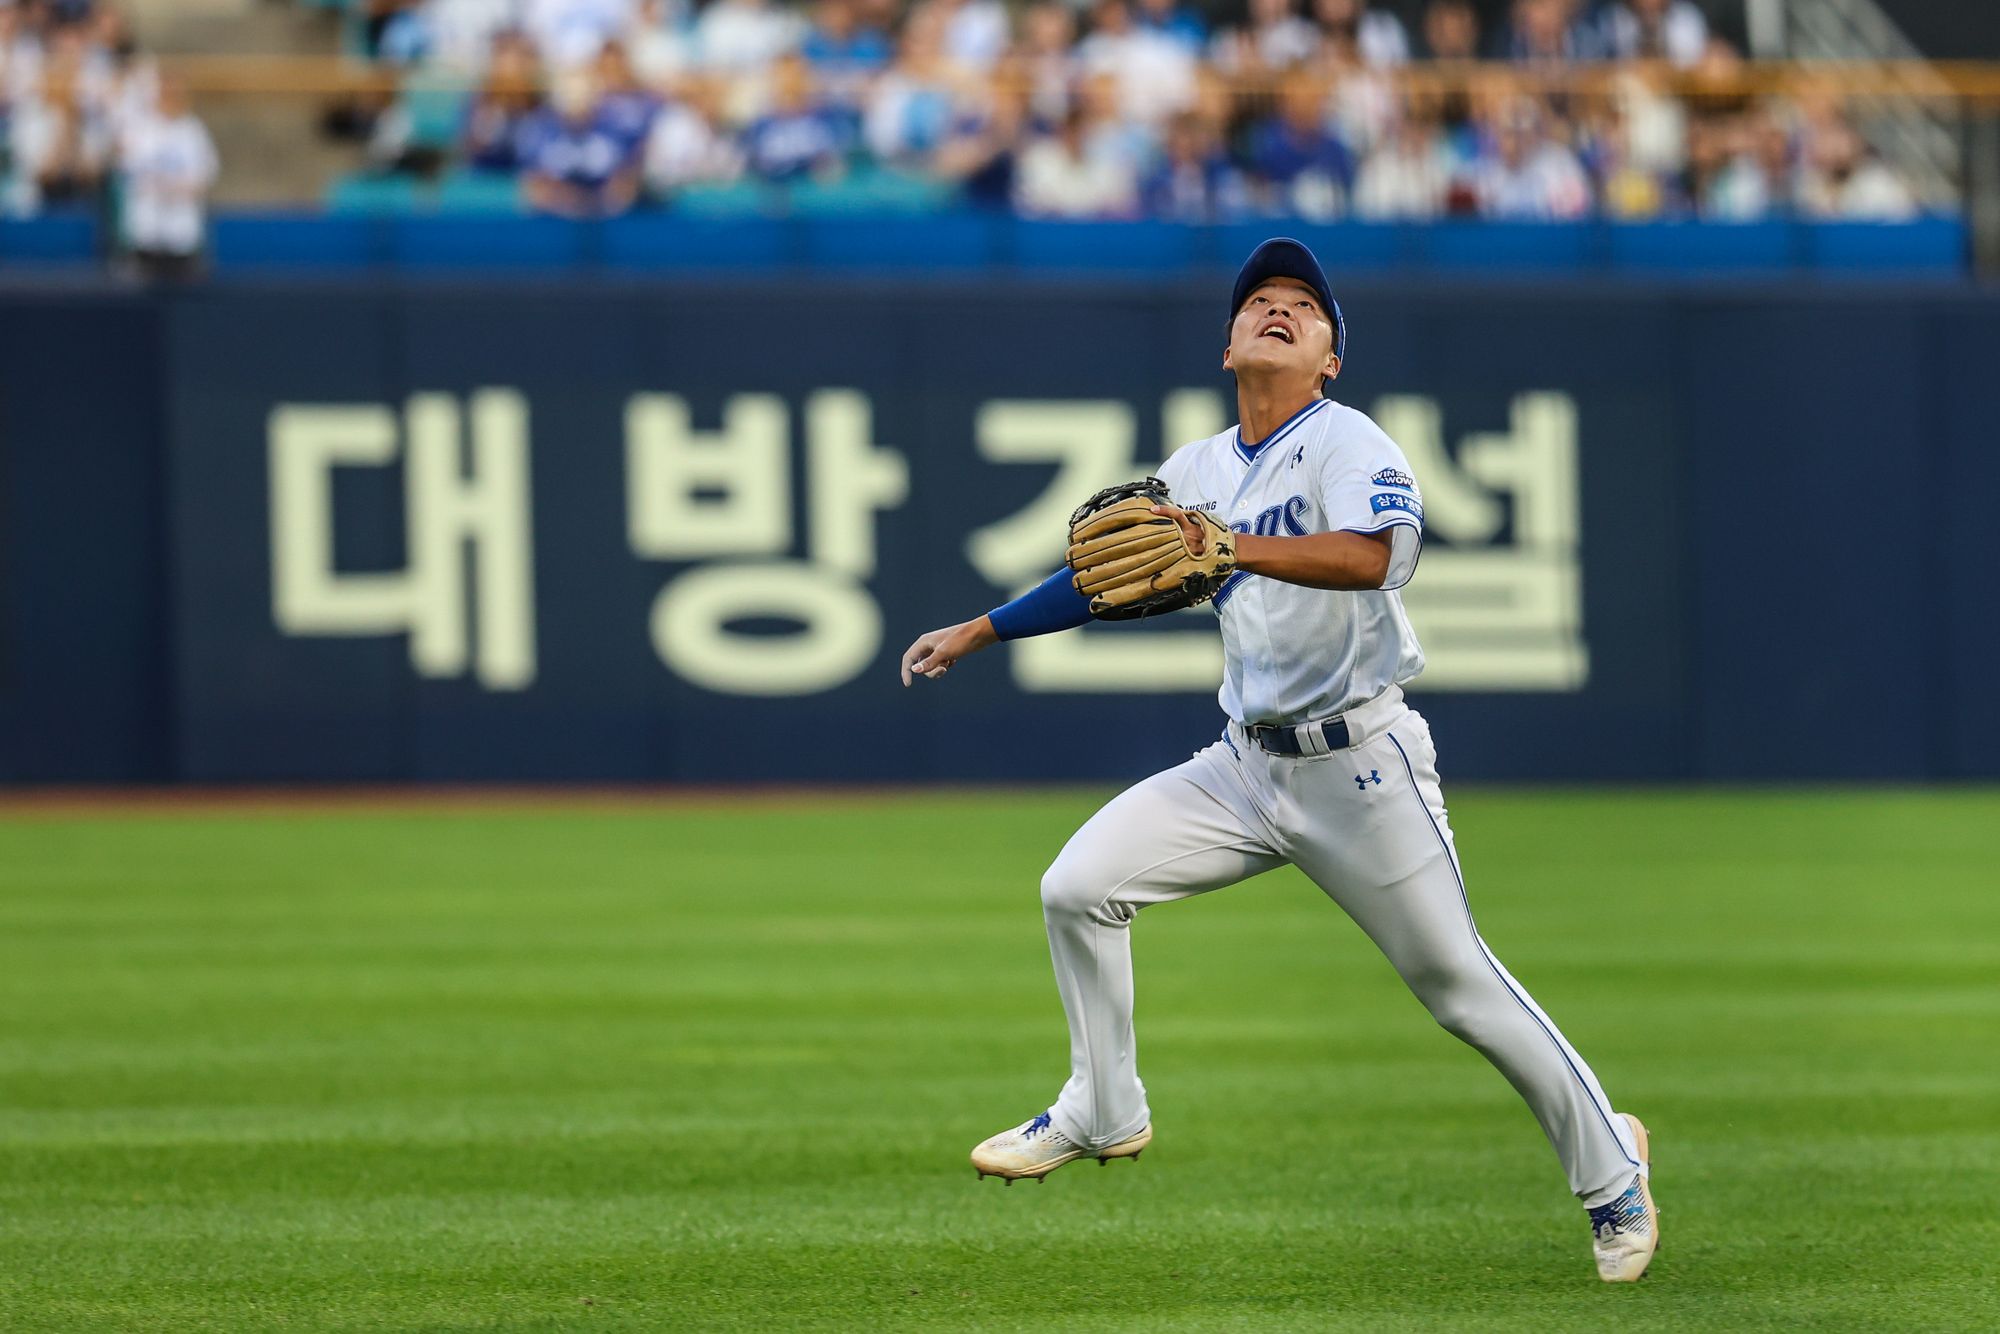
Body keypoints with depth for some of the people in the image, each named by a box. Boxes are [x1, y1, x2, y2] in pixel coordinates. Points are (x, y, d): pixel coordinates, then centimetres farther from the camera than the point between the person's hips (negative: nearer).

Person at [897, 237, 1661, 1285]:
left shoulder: (1347, 444, -11)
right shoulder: (1196, 474, 10)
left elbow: (1366, 558, -31)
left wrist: (1231, 548, -42)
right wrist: (977, 633, 22)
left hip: (1360, 766, -6)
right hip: (1245, 766, 6)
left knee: (1458, 984, -2)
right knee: (1078, 886, -7)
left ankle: (1610, 1170, 14)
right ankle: (1103, 1116, 10)